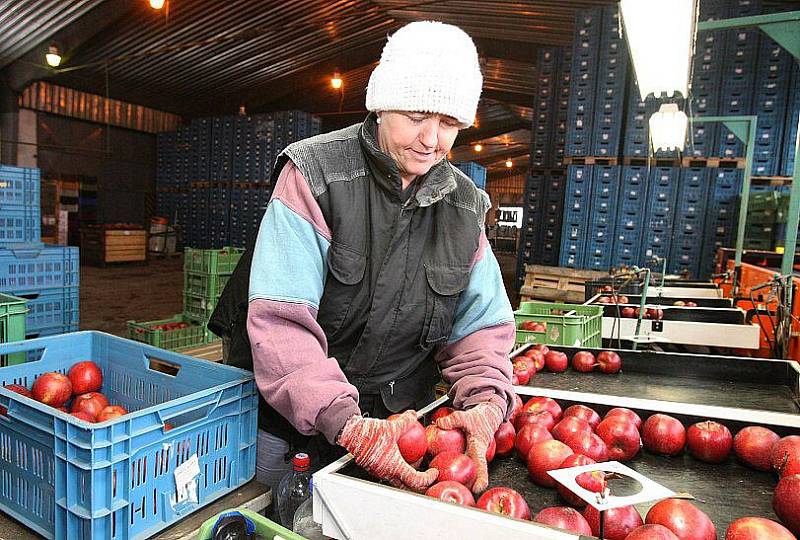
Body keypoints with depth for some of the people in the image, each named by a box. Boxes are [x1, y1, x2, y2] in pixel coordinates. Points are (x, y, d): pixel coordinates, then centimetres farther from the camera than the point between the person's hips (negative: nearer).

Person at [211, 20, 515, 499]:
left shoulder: (464, 205, -2)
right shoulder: (314, 176, -17)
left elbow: (482, 324, -2)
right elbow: (280, 320, -24)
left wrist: (485, 402, -22)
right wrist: (344, 422, -36)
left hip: (399, 425, 4)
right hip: (293, 426, -3)